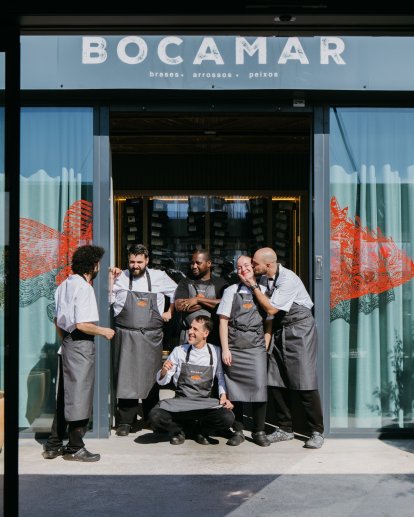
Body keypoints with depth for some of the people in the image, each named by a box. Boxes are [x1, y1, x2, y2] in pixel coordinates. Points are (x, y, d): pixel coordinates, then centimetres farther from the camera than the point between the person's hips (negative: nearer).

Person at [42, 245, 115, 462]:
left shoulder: (63, 286, 11)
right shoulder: (84, 288, -17)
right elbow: (83, 325, -23)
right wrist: (103, 331, -9)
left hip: (67, 344, 9)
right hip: (81, 346, -9)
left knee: (64, 397, 15)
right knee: (79, 397, 1)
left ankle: (53, 446, 21)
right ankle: (75, 448, 11)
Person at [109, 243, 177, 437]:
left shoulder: (159, 277, 7)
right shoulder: (120, 277, 4)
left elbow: (176, 292, 20)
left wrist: (169, 312, 13)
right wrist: (111, 279, -7)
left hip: (151, 337, 1)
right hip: (125, 336, -1)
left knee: (150, 378, 8)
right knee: (126, 378, -2)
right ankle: (126, 421, 4)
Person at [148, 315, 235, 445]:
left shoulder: (215, 352, 2)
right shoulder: (179, 351, 4)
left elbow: (221, 376, 13)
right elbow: (162, 381, 8)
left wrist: (223, 395, -3)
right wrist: (164, 371, -14)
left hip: (206, 404, 0)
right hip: (180, 404, 0)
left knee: (227, 417, -29)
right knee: (155, 416, -29)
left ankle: (201, 431, 5)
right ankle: (178, 430, 6)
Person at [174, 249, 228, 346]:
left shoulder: (220, 283, 8)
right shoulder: (185, 282, 12)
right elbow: (179, 306, -4)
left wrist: (198, 300, -9)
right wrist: (210, 303, -5)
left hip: (214, 334, -1)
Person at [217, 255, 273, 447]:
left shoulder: (263, 291, 10)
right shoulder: (231, 291, 9)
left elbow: (269, 323, 11)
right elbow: (223, 321, 5)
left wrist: (265, 347, 2)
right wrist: (225, 349, -3)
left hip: (256, 347, 0)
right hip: (234, 348, 0)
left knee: (259, 388, -7)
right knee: (234, 391, 2)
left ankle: (259, 432, 6)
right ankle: (238, 431, 13)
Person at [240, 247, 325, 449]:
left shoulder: (289, 280, -20)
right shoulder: (264, 278, 2)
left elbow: (271, 309, -18)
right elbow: (264, 306, 14)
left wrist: (253, 286, -15)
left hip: (299, 329, -7)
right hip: (279, 330, 8)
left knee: (304, 382, -9)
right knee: (275, 381, 6)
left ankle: (317, 432, 1)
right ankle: (285, 428, 18)